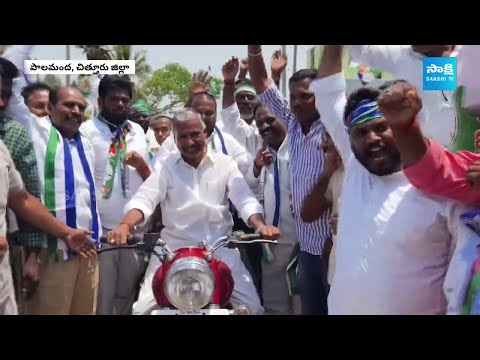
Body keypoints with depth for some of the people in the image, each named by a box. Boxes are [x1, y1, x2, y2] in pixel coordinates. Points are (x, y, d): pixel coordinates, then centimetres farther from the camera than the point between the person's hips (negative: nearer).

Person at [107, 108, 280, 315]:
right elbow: (144, 198, -10)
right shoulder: (166, 167, 2)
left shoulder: (225, 163, 4)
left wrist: (260, 225, -25)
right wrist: (125, 225, -31)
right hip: (173, 248, 0)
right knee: (144, 308, -8)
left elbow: (245, 199, -4)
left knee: (252, 306, -4)